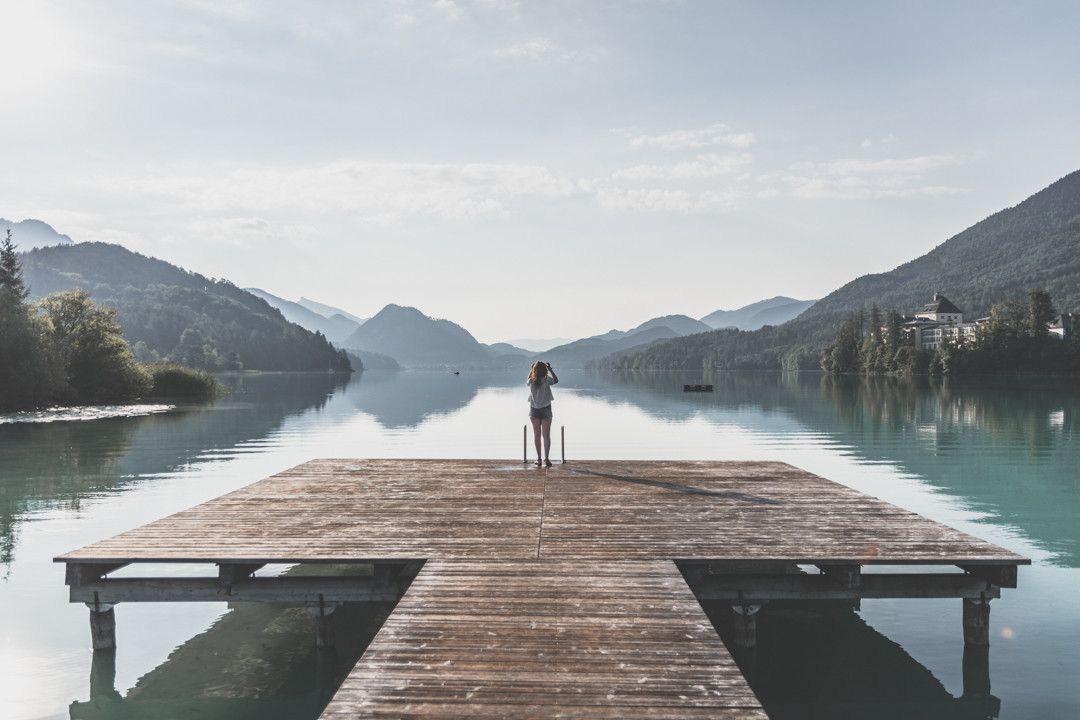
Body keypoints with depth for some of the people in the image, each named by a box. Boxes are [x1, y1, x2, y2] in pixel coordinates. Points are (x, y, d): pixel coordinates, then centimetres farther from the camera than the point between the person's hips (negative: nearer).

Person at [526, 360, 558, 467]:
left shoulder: (531, 381, -8)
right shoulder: (546, 380, -15)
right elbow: (556, 380, 5)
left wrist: (531, 369, 21)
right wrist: (550, 369, 7)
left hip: (534, 410, 2)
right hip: (546, 410, -2)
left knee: (537, 435, 9)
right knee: (546, 435, 2)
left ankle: (539, 458, 8)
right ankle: (546, 458, -4)